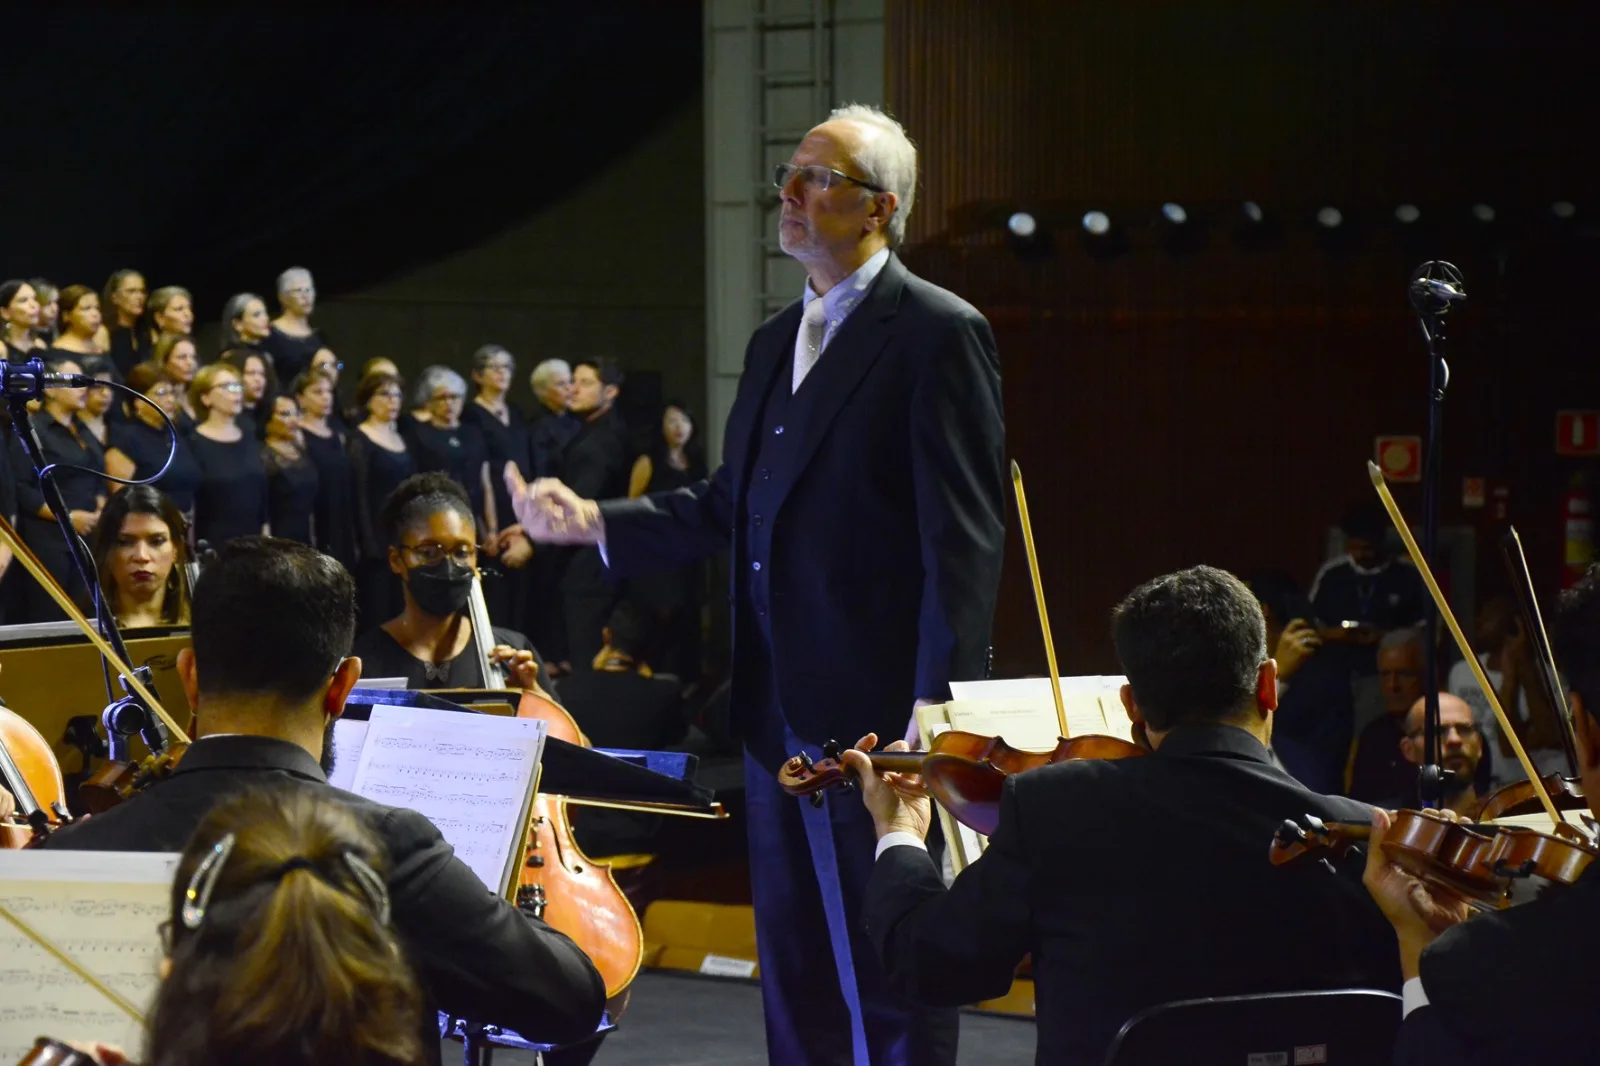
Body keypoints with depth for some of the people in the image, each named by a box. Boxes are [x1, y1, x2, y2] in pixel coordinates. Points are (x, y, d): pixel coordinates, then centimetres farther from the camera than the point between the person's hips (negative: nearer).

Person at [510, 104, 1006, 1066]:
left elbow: (965, 538, -15)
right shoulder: (776, 343, 17)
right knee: (794, 969, 15)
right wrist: (595, 520, 9)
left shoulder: (938, 335, -9)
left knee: (890, 973, -3)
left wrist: (938, 708, -20)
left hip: (878, 715, -8)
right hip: (780, 714, 8)